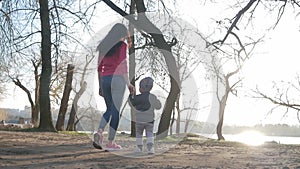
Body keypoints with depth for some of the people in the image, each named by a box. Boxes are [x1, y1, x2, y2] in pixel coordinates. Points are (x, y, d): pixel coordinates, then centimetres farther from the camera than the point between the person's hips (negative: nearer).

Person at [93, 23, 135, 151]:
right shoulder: (122, 45, -3)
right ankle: (111, 142, 1)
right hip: (117, 79, -6)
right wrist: (128, 83, -10)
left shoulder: (103, 46, 14)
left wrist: (100, 85, 18)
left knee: (109, 109, 18)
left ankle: (99, 132, -5)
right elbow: (122, 65, -12)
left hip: (104, 79, 6)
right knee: (116, 111, 0)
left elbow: (99, 67, 13)